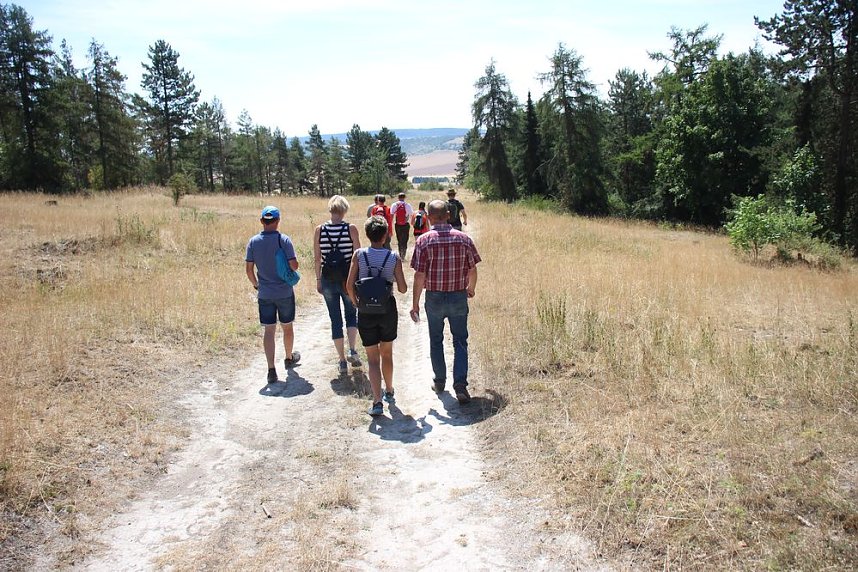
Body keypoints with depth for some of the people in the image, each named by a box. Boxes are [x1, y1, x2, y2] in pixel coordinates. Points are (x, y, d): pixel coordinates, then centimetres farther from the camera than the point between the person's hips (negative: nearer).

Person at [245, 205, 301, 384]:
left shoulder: (253, 242, -2)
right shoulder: (284, 240, -11)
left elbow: (248, 269, -1)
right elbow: (294, 265, -16)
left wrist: (256, 284, 14)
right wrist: (293, 267, 7)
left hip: (264, 294, 2)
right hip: (285, 292, -2)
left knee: (269, 330, 4)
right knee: (287, 327, 17)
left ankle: (271, 369, -4)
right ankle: (289, 358, 38)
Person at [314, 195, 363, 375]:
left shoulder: (319, 230, -3)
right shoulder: (351, 229, -8)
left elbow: (317, 258, 1)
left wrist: (318, 280, 11)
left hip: (328, 279, 1)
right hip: (348, 278, -1)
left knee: (335, 319, 10)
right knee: (351, 314, 20)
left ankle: (342, 361, 13)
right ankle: (352, 350, 0)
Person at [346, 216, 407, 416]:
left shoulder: (359, 255, -9)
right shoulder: (394, 257, -9)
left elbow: (350, 285, -9)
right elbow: (402, 289, -6)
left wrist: (355, 302, 9)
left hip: (366, 311, -1)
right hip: (387, 310, 1)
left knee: (373, 358, 6)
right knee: (387, 353, 22)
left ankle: (377, 401, -5)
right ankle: (389, 391, 38)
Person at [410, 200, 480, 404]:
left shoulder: (424, 241, -11)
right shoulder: (464, 238, -5)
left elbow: (419, 275, -13)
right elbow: (472, 270, 1)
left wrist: (415, 304, -4)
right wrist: (471, 288, 21)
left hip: (434, 298, -1)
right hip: (459, 297, 1)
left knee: (436, 341, 17)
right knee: (460, 342, 8)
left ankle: (439, 381, 28)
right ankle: (460, 385, -3)